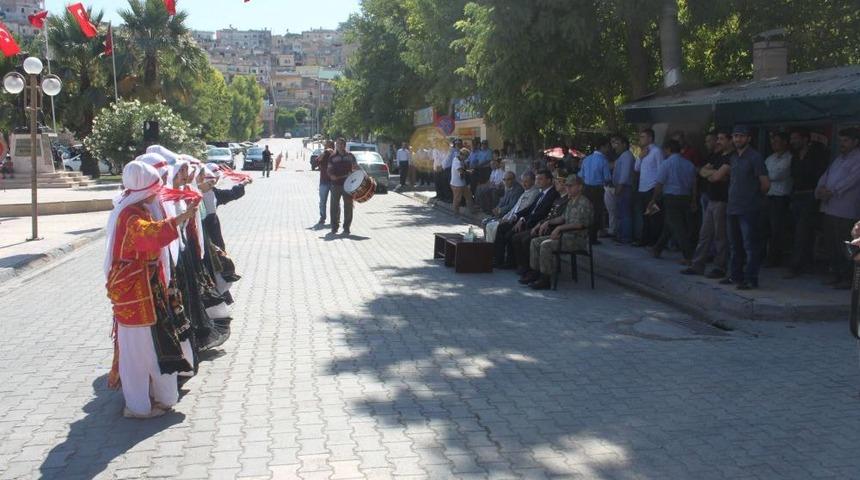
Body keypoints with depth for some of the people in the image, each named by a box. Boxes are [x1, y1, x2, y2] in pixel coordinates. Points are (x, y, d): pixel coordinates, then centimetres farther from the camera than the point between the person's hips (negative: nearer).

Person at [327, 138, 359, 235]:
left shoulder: (350, 156, 8)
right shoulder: (332, 157, 6)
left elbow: (356, 167, 14)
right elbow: (329, 169, 5)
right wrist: (331, 175, -15)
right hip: (336, 184, 0)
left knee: (348, 206, 2)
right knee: (335, 206, 2)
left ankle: (346, 228, 10)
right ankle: (334, 227, 12)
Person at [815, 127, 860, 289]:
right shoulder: (839, 158, 23)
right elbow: (826, 174, 16)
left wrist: (831, 191, -19)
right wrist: (820, 188, -4)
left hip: (845, 211, -8)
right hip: (829, 208, 8)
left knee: (844, 246, -7)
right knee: (831, 244, 10)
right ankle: (836, 275, 19)